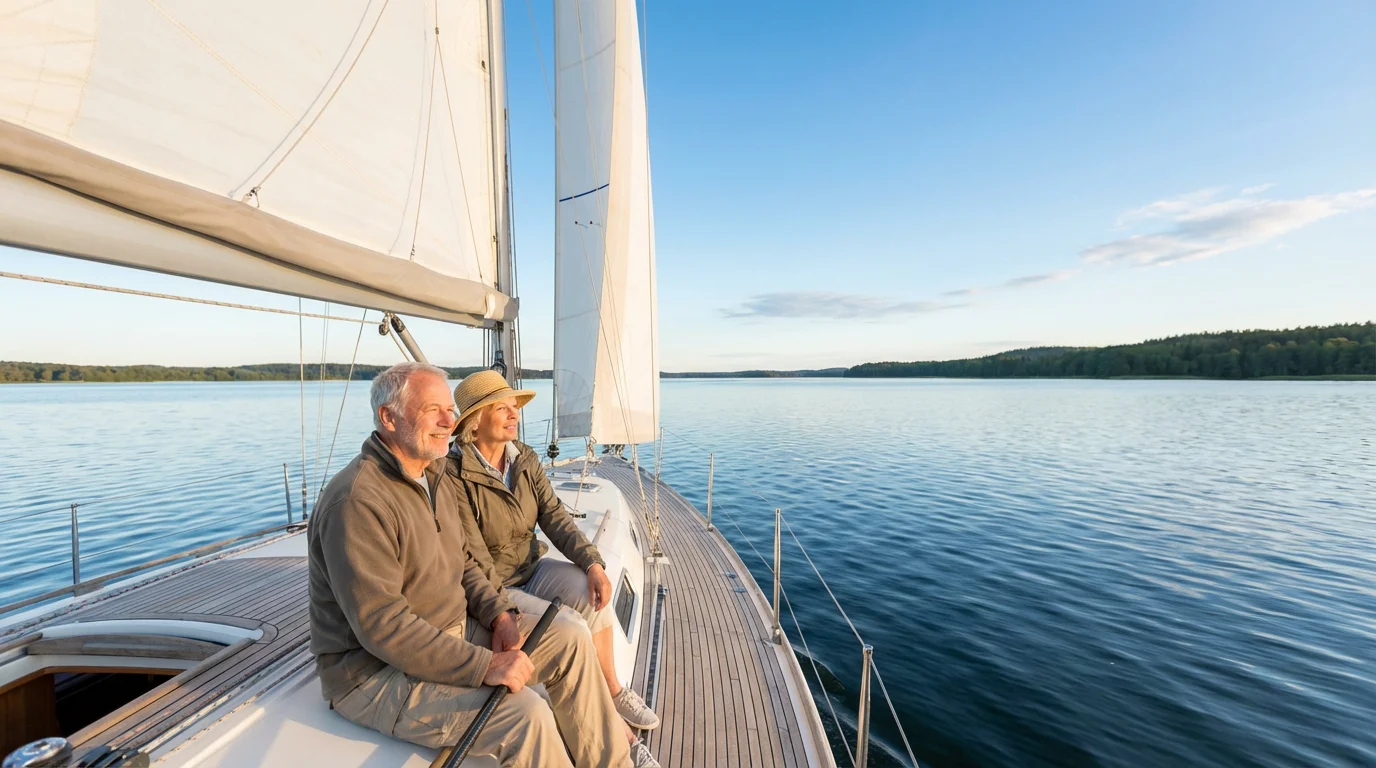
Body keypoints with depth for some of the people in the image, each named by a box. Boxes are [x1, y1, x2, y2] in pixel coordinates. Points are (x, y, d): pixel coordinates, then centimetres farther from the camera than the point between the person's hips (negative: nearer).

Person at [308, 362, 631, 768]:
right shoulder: (357, 501, -24)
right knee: (525, 713, -26)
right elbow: (381, 626, -27)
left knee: (571, 637, 0)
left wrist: (499, 614, -5)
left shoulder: (434, 478, 6)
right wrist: (485, 666, -26)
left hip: (451, 632, 8)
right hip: (376, 671, -8)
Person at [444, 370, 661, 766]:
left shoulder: (525, 459, -2)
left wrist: (593, 563, -20)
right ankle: (619, 734, -1)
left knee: (591, 595, -19)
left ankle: (613, 690, 5)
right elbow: (475, 561, -21)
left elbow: (555, 516, -8)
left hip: (530, 568, 6)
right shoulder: (454, 475, -22)